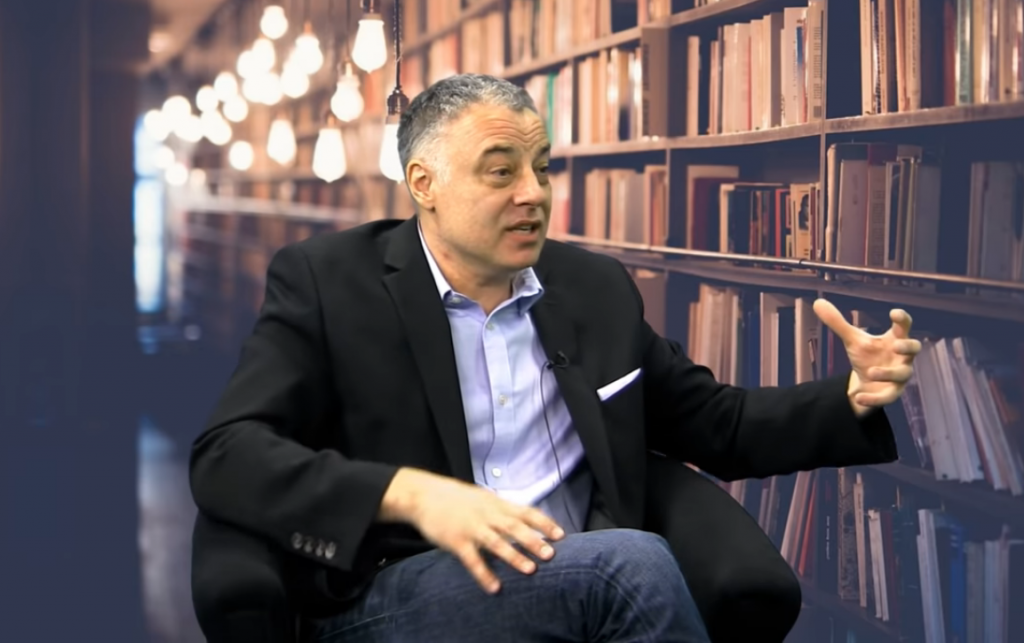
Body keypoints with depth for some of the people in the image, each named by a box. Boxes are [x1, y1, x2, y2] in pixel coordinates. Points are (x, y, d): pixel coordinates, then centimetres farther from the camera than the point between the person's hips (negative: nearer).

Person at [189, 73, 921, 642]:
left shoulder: (596, 287, 16)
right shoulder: (327, 281, 2)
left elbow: (719, 427, 24)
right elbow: (226, 456, -9)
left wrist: (852, 397, 4)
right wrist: (410, 493, -24)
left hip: (587, 582, 4)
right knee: (634, 561, -31)